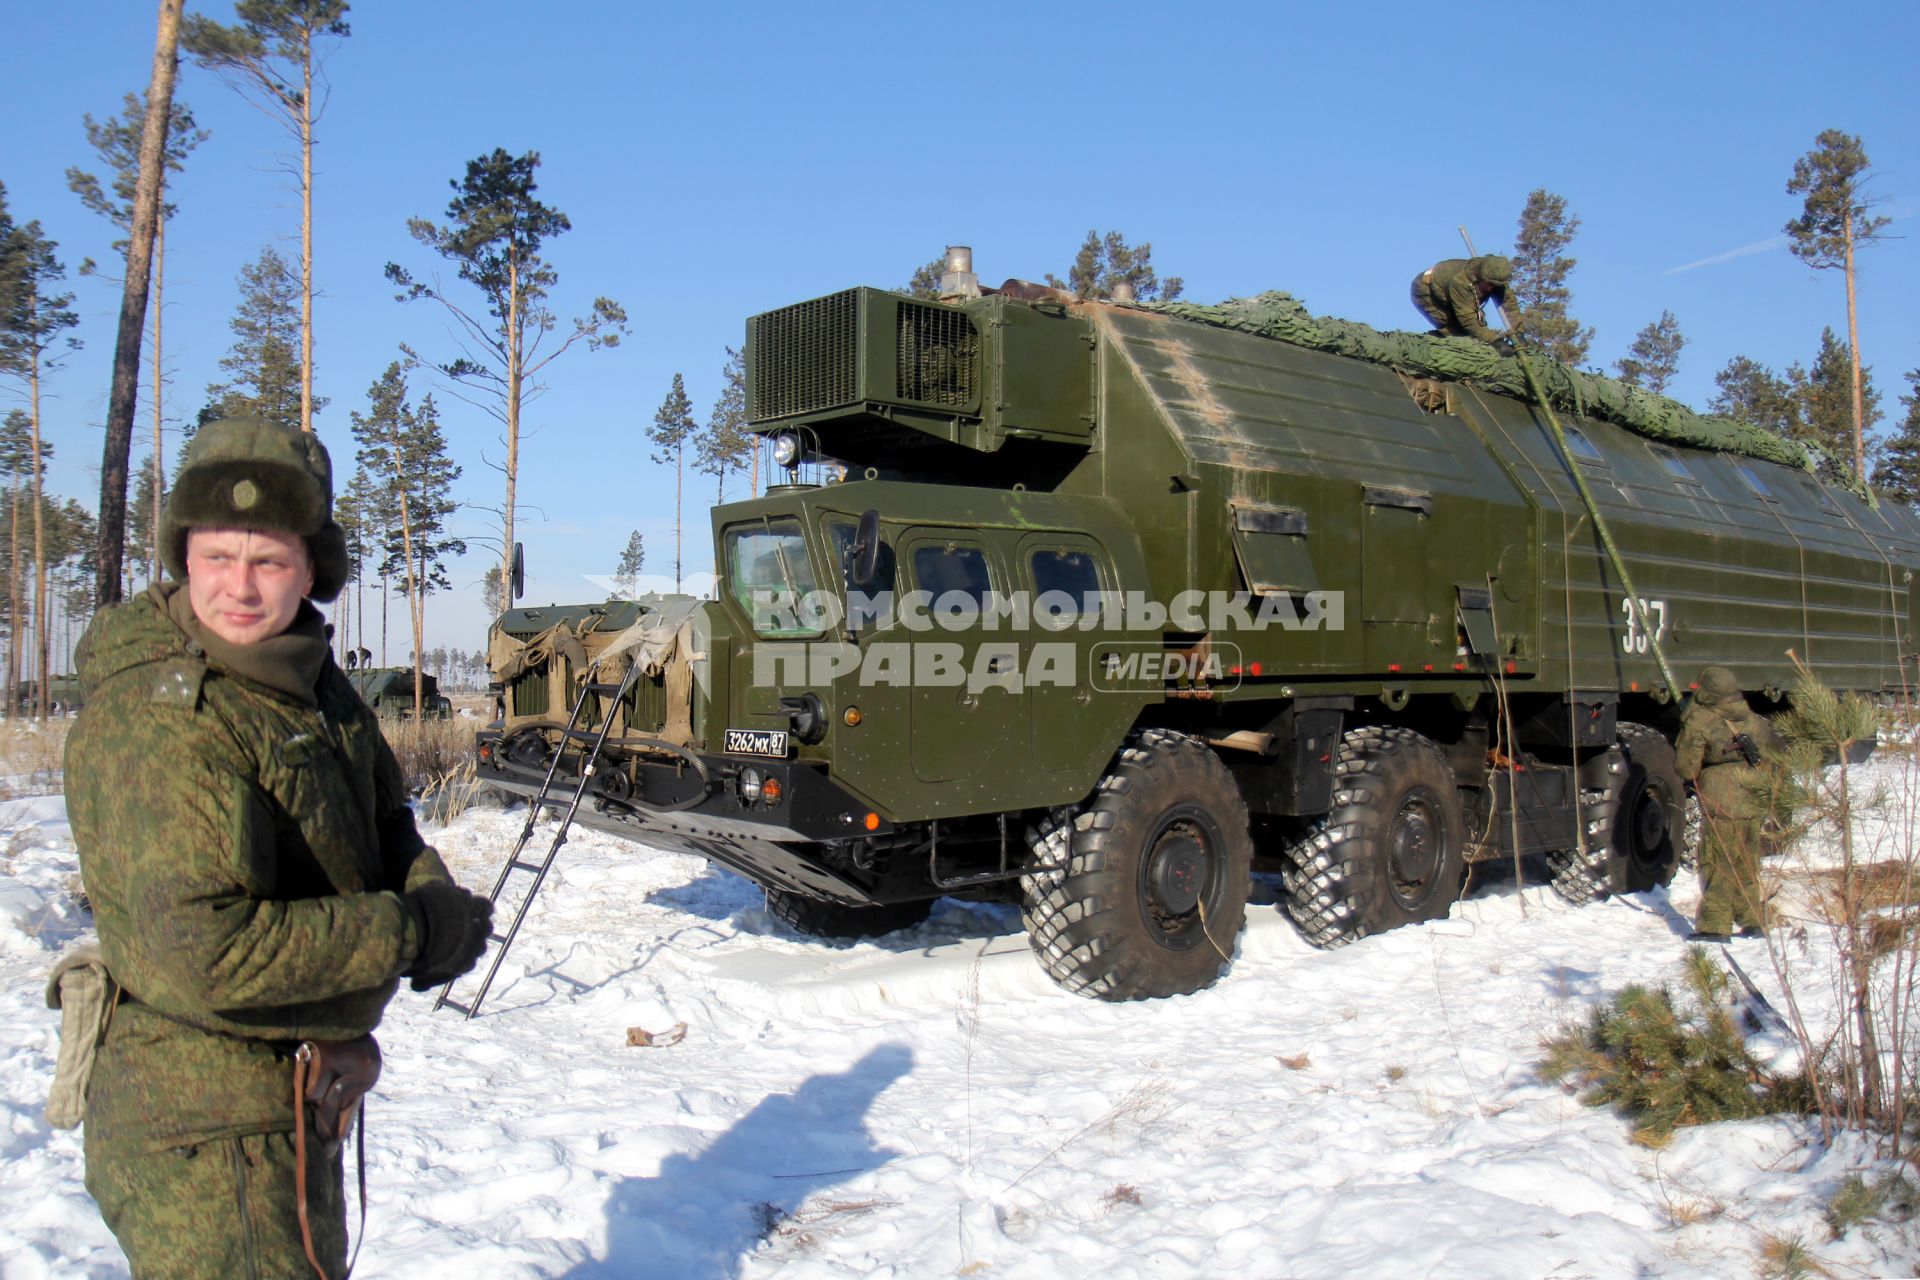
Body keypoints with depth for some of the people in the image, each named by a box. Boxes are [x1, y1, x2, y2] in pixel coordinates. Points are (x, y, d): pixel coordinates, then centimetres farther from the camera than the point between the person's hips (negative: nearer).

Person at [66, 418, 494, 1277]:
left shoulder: (307, 677, 3)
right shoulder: (156, 723, -26)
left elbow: (383, 823, 11)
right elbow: (201, 958, -34)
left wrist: (437, 903, -11)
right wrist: (410, 933, -24)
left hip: (294, 1109, 9)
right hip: (205, 1139, -9)